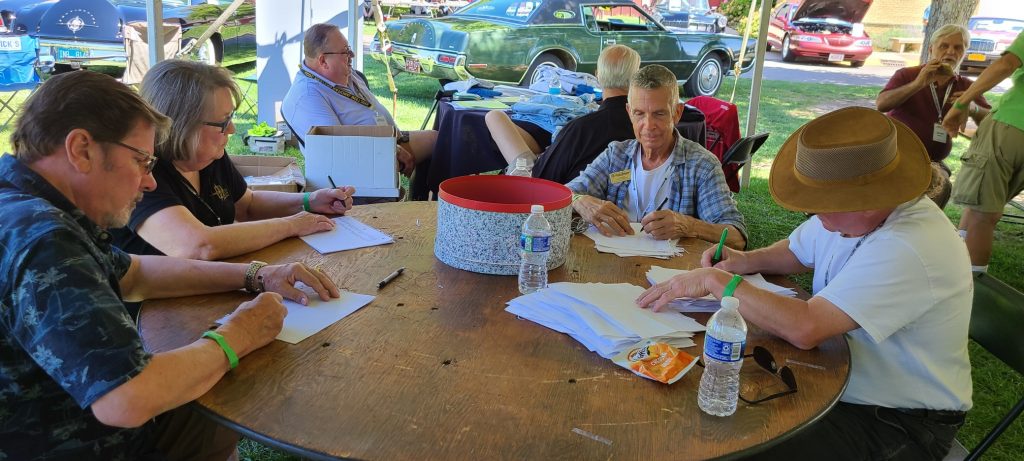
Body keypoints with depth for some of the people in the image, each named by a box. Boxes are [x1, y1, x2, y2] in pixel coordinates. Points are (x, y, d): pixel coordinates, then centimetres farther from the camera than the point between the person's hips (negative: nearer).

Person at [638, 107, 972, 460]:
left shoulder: (907, 249, -31)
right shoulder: (850, 213, -4)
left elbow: (804, 329, -38)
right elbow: (797, 252, 16)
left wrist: (717, 281, -26)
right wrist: (744, 261, -5)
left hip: (898, 420, -8)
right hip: (839, 380, 8)